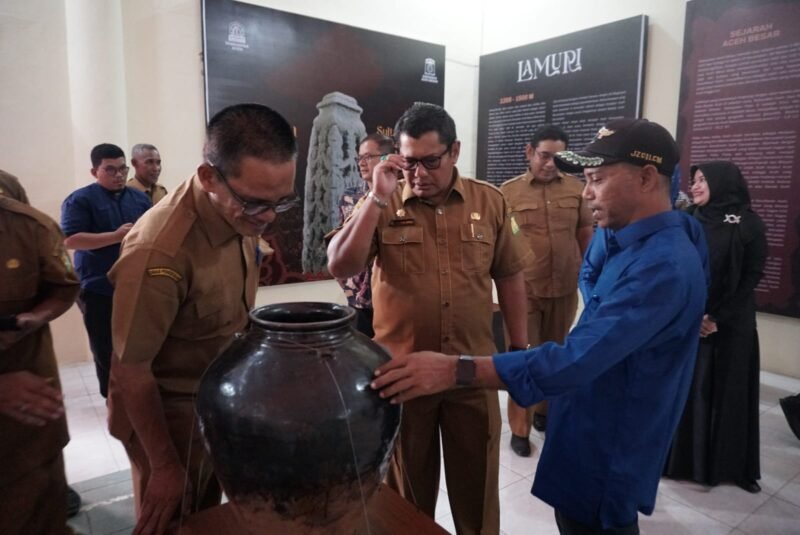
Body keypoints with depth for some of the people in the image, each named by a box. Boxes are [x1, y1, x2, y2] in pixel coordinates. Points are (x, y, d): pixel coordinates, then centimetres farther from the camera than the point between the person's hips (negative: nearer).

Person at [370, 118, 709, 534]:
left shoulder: (663, 266, -28)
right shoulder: (631, 243, 5)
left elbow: (577, 360, -38)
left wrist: (455, 370, -41)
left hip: (607, 461, -9)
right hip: (589, 443, 9)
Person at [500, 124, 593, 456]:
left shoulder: (577, 189, 3)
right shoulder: (508, 192, -4)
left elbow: (586, 236, 12)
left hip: (565, 290, 3)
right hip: (523, 290, -3)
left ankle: (544, 411, 38)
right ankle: (519, 429, 17)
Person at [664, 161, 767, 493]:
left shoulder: (749, 224, -4)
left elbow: (752, 276, -5)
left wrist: (719, 318, -11)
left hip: (731, 324, -2)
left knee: (728, 391, 7)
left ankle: (731, 466, 23)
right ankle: (682, 458, 19)